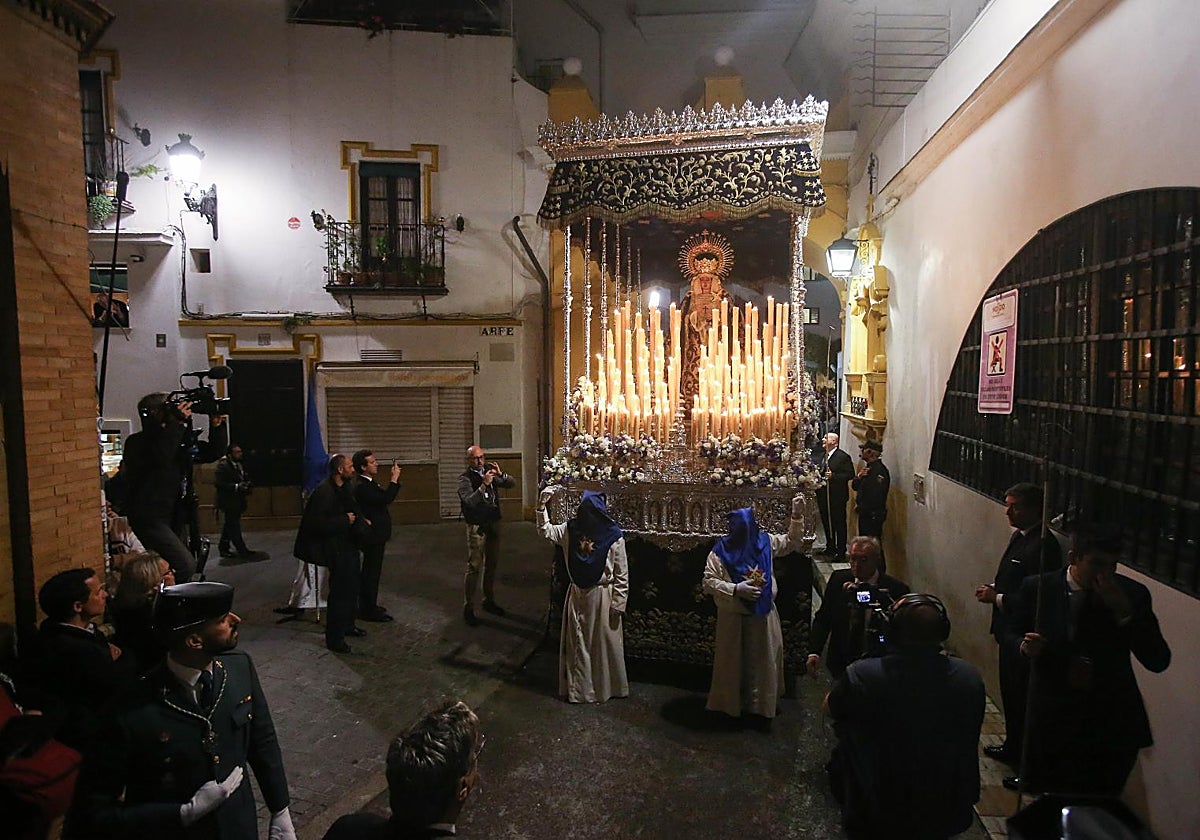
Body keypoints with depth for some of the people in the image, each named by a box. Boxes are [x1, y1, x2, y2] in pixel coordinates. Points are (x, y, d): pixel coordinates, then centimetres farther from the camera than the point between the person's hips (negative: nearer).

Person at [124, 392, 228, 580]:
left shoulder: (181, 439, 12)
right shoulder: (136, 443, -7)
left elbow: (212, 453, 16)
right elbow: (160, 459, -28)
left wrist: (217, 426, 0)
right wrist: (176, 422, -26)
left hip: (174, 519, 8)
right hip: (150, 520, -7)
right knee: (186, 566, -20)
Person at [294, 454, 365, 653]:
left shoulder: (347, 488, 6)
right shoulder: (324, 491, -21)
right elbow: (317, 524, -26)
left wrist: (358, 518, 4)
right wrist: (345, 520, -21)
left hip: (350, 545, 9)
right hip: (336, 549, -9)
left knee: (351, 589, 20)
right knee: (340, 593, -4)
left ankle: (348, 625, 38)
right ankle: (334, 638, 8)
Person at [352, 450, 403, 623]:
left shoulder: (368, 484, 11)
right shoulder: (362, 487, -21)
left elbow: (385, 497, 18)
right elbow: (385, 500, -29)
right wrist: (394, 479, -23)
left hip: (375, 535, 11)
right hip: (372, 536, -11)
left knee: (371, 572, 18)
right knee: (371, 572, -2)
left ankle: (368, 606, 30)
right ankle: (369, 610, 6)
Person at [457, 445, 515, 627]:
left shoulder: (489, 470, 4)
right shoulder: (465, 478, -11)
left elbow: (513, 483, 0)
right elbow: (469, 501, -25)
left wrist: (501, 475, -18)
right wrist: (484, 484, -34)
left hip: (493, 523, 6)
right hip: (477, 527, -6)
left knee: (492, 564, 15)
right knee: (474, 567, -5)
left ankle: (489, 601, 29)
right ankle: (468, 608, 3)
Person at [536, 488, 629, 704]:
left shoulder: (613, 536, -17)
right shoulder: (572, 528, -5)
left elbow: (622, 574, -12)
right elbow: (547, 531, 6)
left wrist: (618, 603, -12)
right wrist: (542, 507, -8)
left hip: (602, 597, -4)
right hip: (577, 595, 4)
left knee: (604, 644, 9)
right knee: (577, 643, 14)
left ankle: (607, 687, 27)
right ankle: (578, 687, 29)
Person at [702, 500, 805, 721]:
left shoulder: (765, 542, -4)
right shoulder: (720, 551, -17)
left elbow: (790, 540, 12)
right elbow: (708, 582, -16)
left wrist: (797, 516, -1)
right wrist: (736, 589, -26)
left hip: (763, 614, 4)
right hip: (734, 618, -4)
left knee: (763, 660, 15)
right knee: (733, 662, 11)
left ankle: (761, 702, 35)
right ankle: (730, 703, 30)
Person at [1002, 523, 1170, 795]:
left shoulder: (1133, 594, -6)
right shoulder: (1037, 587, -8)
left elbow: (1158, 662, -10)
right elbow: (1011, 633, 6)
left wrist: (1124, 612, -22)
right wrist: (1025, 647, -17)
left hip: (1111, 724, 1)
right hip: (1052, 719, 0)